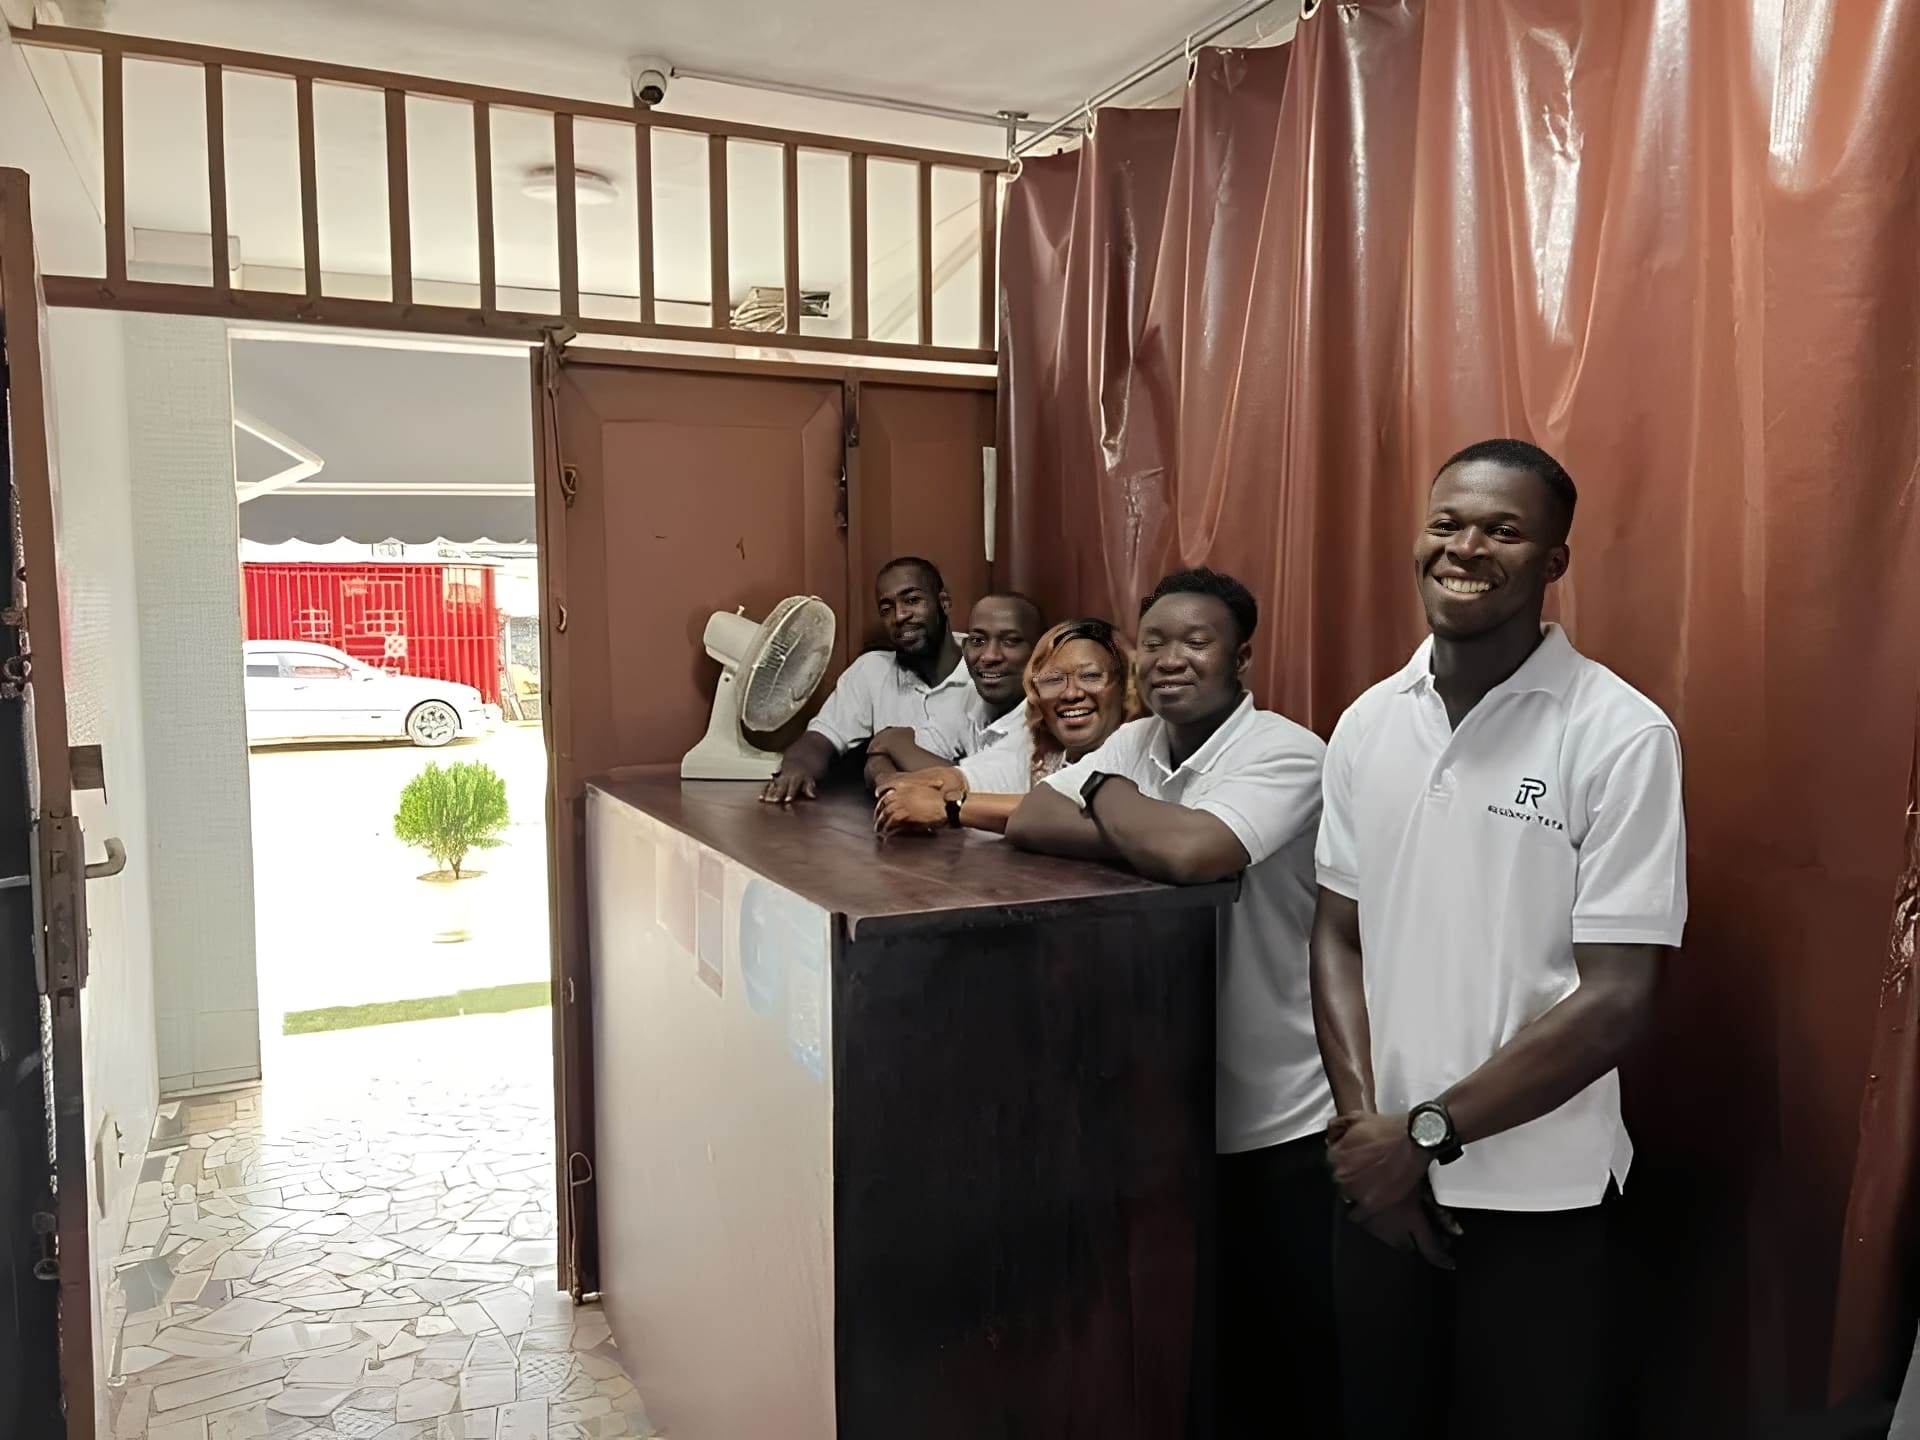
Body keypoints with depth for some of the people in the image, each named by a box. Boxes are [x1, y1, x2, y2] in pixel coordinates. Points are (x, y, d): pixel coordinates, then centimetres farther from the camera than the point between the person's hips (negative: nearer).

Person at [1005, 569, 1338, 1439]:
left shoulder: (1284, 755, -19)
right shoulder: (1134, 744, 3)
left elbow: (1193, 853, -36)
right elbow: (1027, 822, -7)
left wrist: (1108, 795, -16)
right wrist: (1145, 836, -21)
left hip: (1276, 1121, -6)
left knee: (1290, 1356, 12)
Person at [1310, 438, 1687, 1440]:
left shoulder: (1622, 736, -13)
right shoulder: (1368, 723, 0)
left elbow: (1614, 1001, -15)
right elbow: (1338, 938, 5)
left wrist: (1427, 1131, -13)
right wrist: (1363, 1122, -6)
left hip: (1537, 1195, -4)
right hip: (1379, 1176, 4)